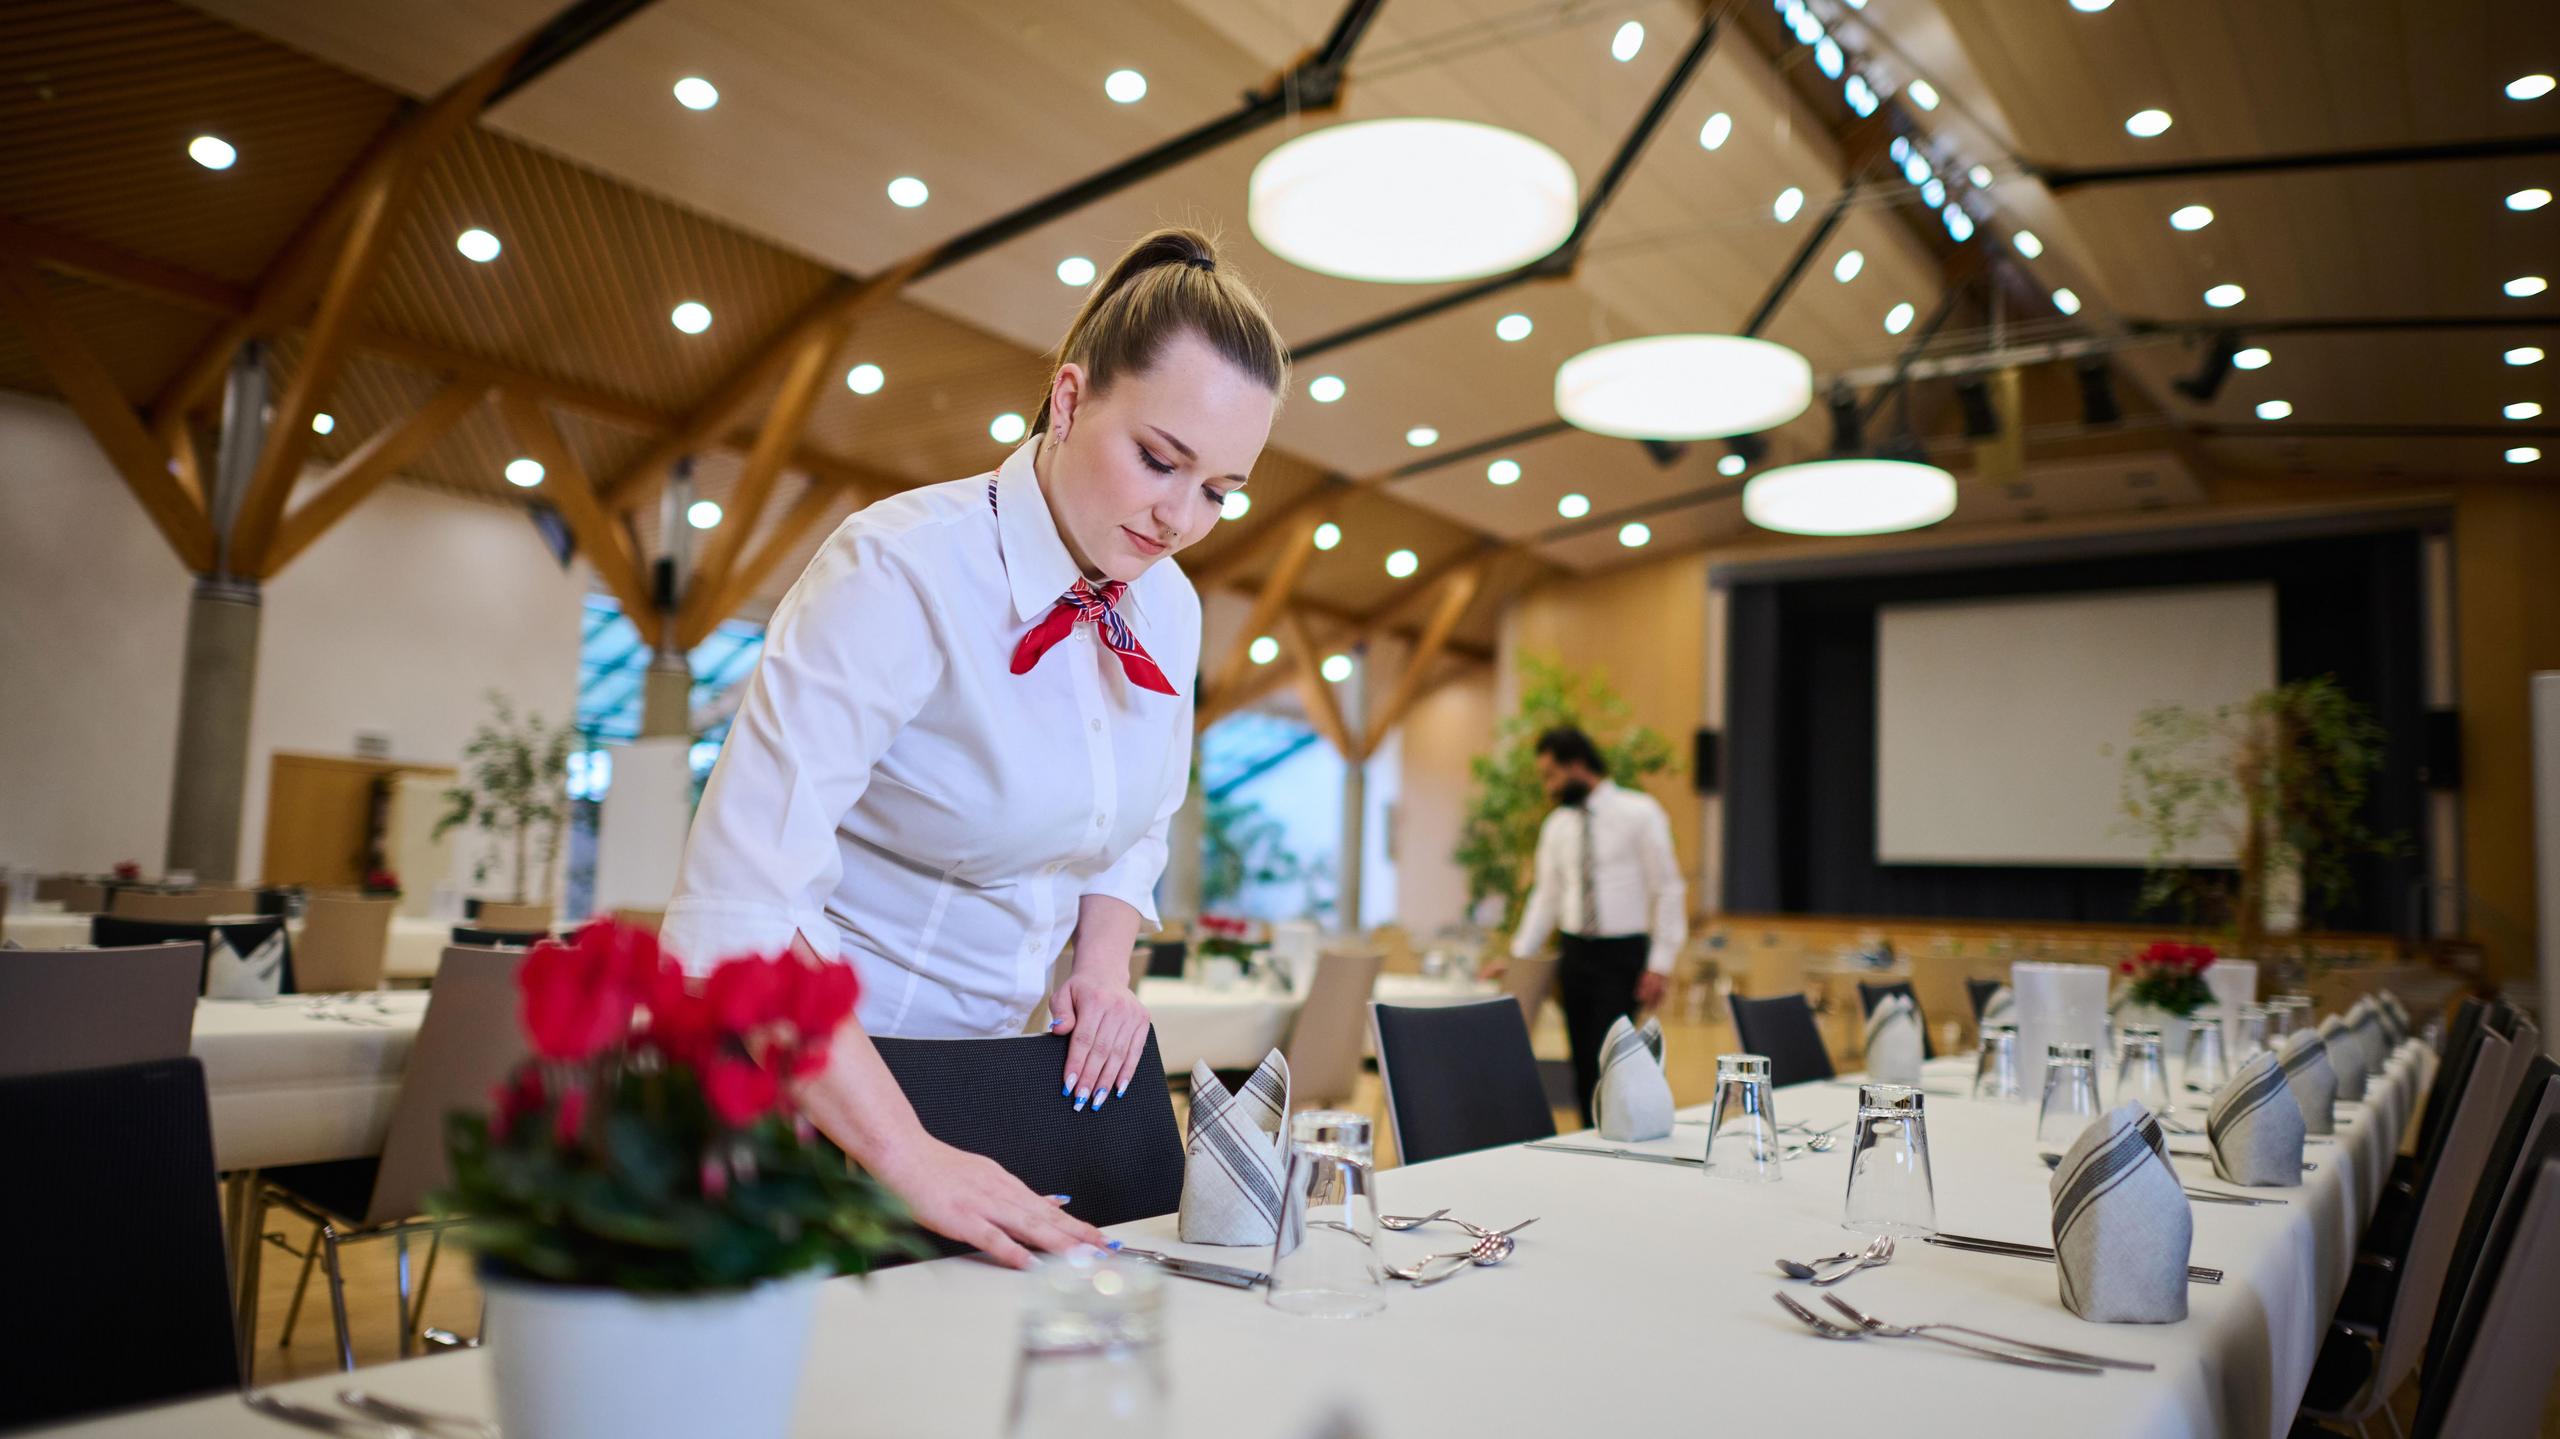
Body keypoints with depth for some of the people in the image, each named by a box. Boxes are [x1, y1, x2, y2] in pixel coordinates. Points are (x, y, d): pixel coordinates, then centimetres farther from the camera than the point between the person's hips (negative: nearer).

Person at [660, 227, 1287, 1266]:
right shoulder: (901, 573, -23)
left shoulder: (1167, 611, 0)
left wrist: (1102, 964, -4)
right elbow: (736, 909, -29)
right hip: (823, 1075, -6)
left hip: (1000, 1061, 6)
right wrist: (908, 1156, -30)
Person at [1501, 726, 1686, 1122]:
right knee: (1583, 1064, 6)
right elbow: (1547, 895, 15)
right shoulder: (1557, 825, 9)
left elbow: (1668, 890, -7)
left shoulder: (1639, 813, -7)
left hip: (1622, 955, -5)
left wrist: (1660, 965, -11)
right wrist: (1519, 954, 9)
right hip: (1574, 952, 5)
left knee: (1606, 1061, -12)